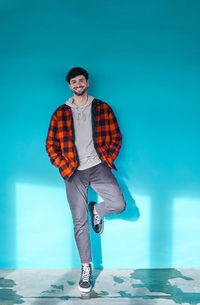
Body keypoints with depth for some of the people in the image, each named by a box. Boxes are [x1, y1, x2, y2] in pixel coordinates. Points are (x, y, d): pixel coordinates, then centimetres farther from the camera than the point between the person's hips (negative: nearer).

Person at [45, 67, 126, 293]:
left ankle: (96, 210, 15)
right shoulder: (61, 113, 7)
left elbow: (116, 136, 9)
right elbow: (51, 144, 7)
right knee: (79, 222, 2)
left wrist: (108, 159, -3)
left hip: (98, 167, 0)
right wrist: (63, 166, -5)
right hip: (73, 172, 0)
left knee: (118, 205, -21)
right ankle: (86, 268, 17)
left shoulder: (103, 108, 7)